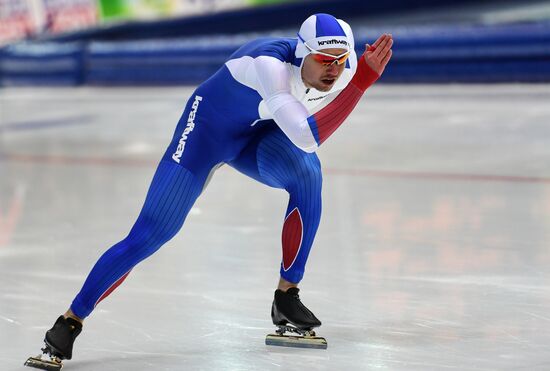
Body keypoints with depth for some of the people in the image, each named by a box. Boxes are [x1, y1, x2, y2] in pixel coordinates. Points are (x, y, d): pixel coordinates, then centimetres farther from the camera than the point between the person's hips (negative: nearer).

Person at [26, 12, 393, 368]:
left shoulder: (345, 66, -18)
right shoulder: (270, 64, -40)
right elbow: (307, 139, -49)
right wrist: (363, 80, -49)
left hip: (257, 135, 6)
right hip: (207, 129, -6)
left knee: (307, 175, -24)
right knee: (149, 236, -13)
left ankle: (286, 298, -8)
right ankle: (71, 320, 2)